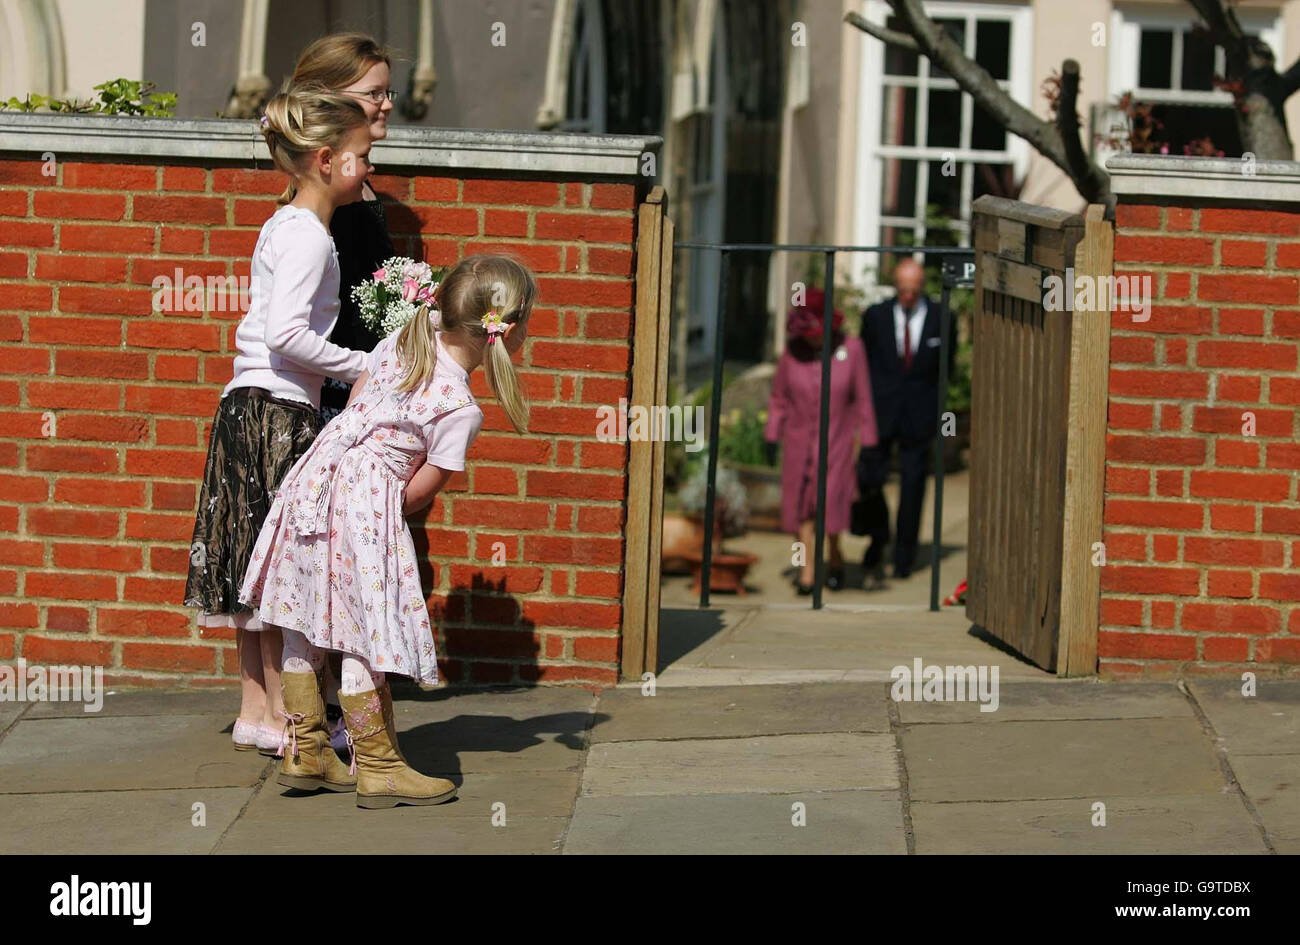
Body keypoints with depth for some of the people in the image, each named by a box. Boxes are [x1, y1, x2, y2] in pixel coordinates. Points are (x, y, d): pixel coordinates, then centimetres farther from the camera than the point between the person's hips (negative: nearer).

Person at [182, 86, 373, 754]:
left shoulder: (287, 226, 17)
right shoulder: (307, 235, -14)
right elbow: (287, 334, -23)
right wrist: (360, 367, -13)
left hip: (254, 407, 10)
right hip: (277, 410, -10)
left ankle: (255, 711, 17)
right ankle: (281, 717, -1)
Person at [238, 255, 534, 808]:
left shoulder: (401, 342, 6)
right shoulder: (460, 410, -14)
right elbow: (418, 493, -7)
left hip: (314, 477, 8)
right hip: (365, 504, -8)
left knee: (305, 630, 14)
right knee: (366, 636, -1)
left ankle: (305, 753, 24)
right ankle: (378, 767, 5)